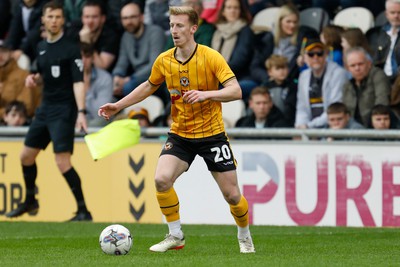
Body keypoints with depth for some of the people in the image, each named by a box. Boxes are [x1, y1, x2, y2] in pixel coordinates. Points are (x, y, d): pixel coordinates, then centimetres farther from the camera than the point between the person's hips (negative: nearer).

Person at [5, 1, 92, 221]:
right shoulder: (41, 47, 11)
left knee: (62, 161, -17)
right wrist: (34, 79, 2)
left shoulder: (71, 48, -10)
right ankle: (30, 201, 35)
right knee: (26, 155, 14)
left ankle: (83, 210, -12)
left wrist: (81, 112, -26)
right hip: (45, 108, 8)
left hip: (63, 110, -8)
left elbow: (78, 82, -16)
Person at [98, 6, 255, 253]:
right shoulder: (164, 61, -2)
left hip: (212, 133, -3)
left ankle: (245, 238, 28)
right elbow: (149, 86, 18)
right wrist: (119, 105, 13)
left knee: (231, 194, 0)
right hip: (180, 134, 3)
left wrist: (206, 94, -36)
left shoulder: (211, 57, -15)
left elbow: (235, 91, -22)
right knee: (162, 179, -20)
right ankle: (176, 236, -2)